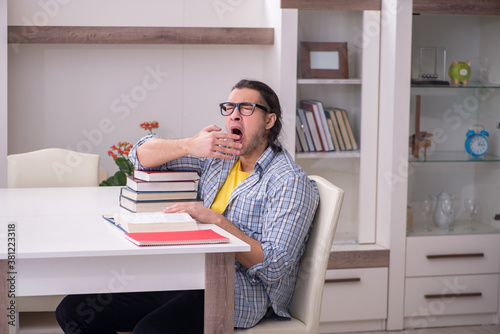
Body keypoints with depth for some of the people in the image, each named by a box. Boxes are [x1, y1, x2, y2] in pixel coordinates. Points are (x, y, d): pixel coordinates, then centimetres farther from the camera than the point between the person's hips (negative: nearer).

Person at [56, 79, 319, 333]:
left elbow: (274, 267, -16)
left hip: (241, 292, -7)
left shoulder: (290, 181, -7)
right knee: (72, 311, -7)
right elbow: (142, 155, 13)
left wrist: (216, 219, -21)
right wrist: (189, 146, -6)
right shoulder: (217, 154, 14)